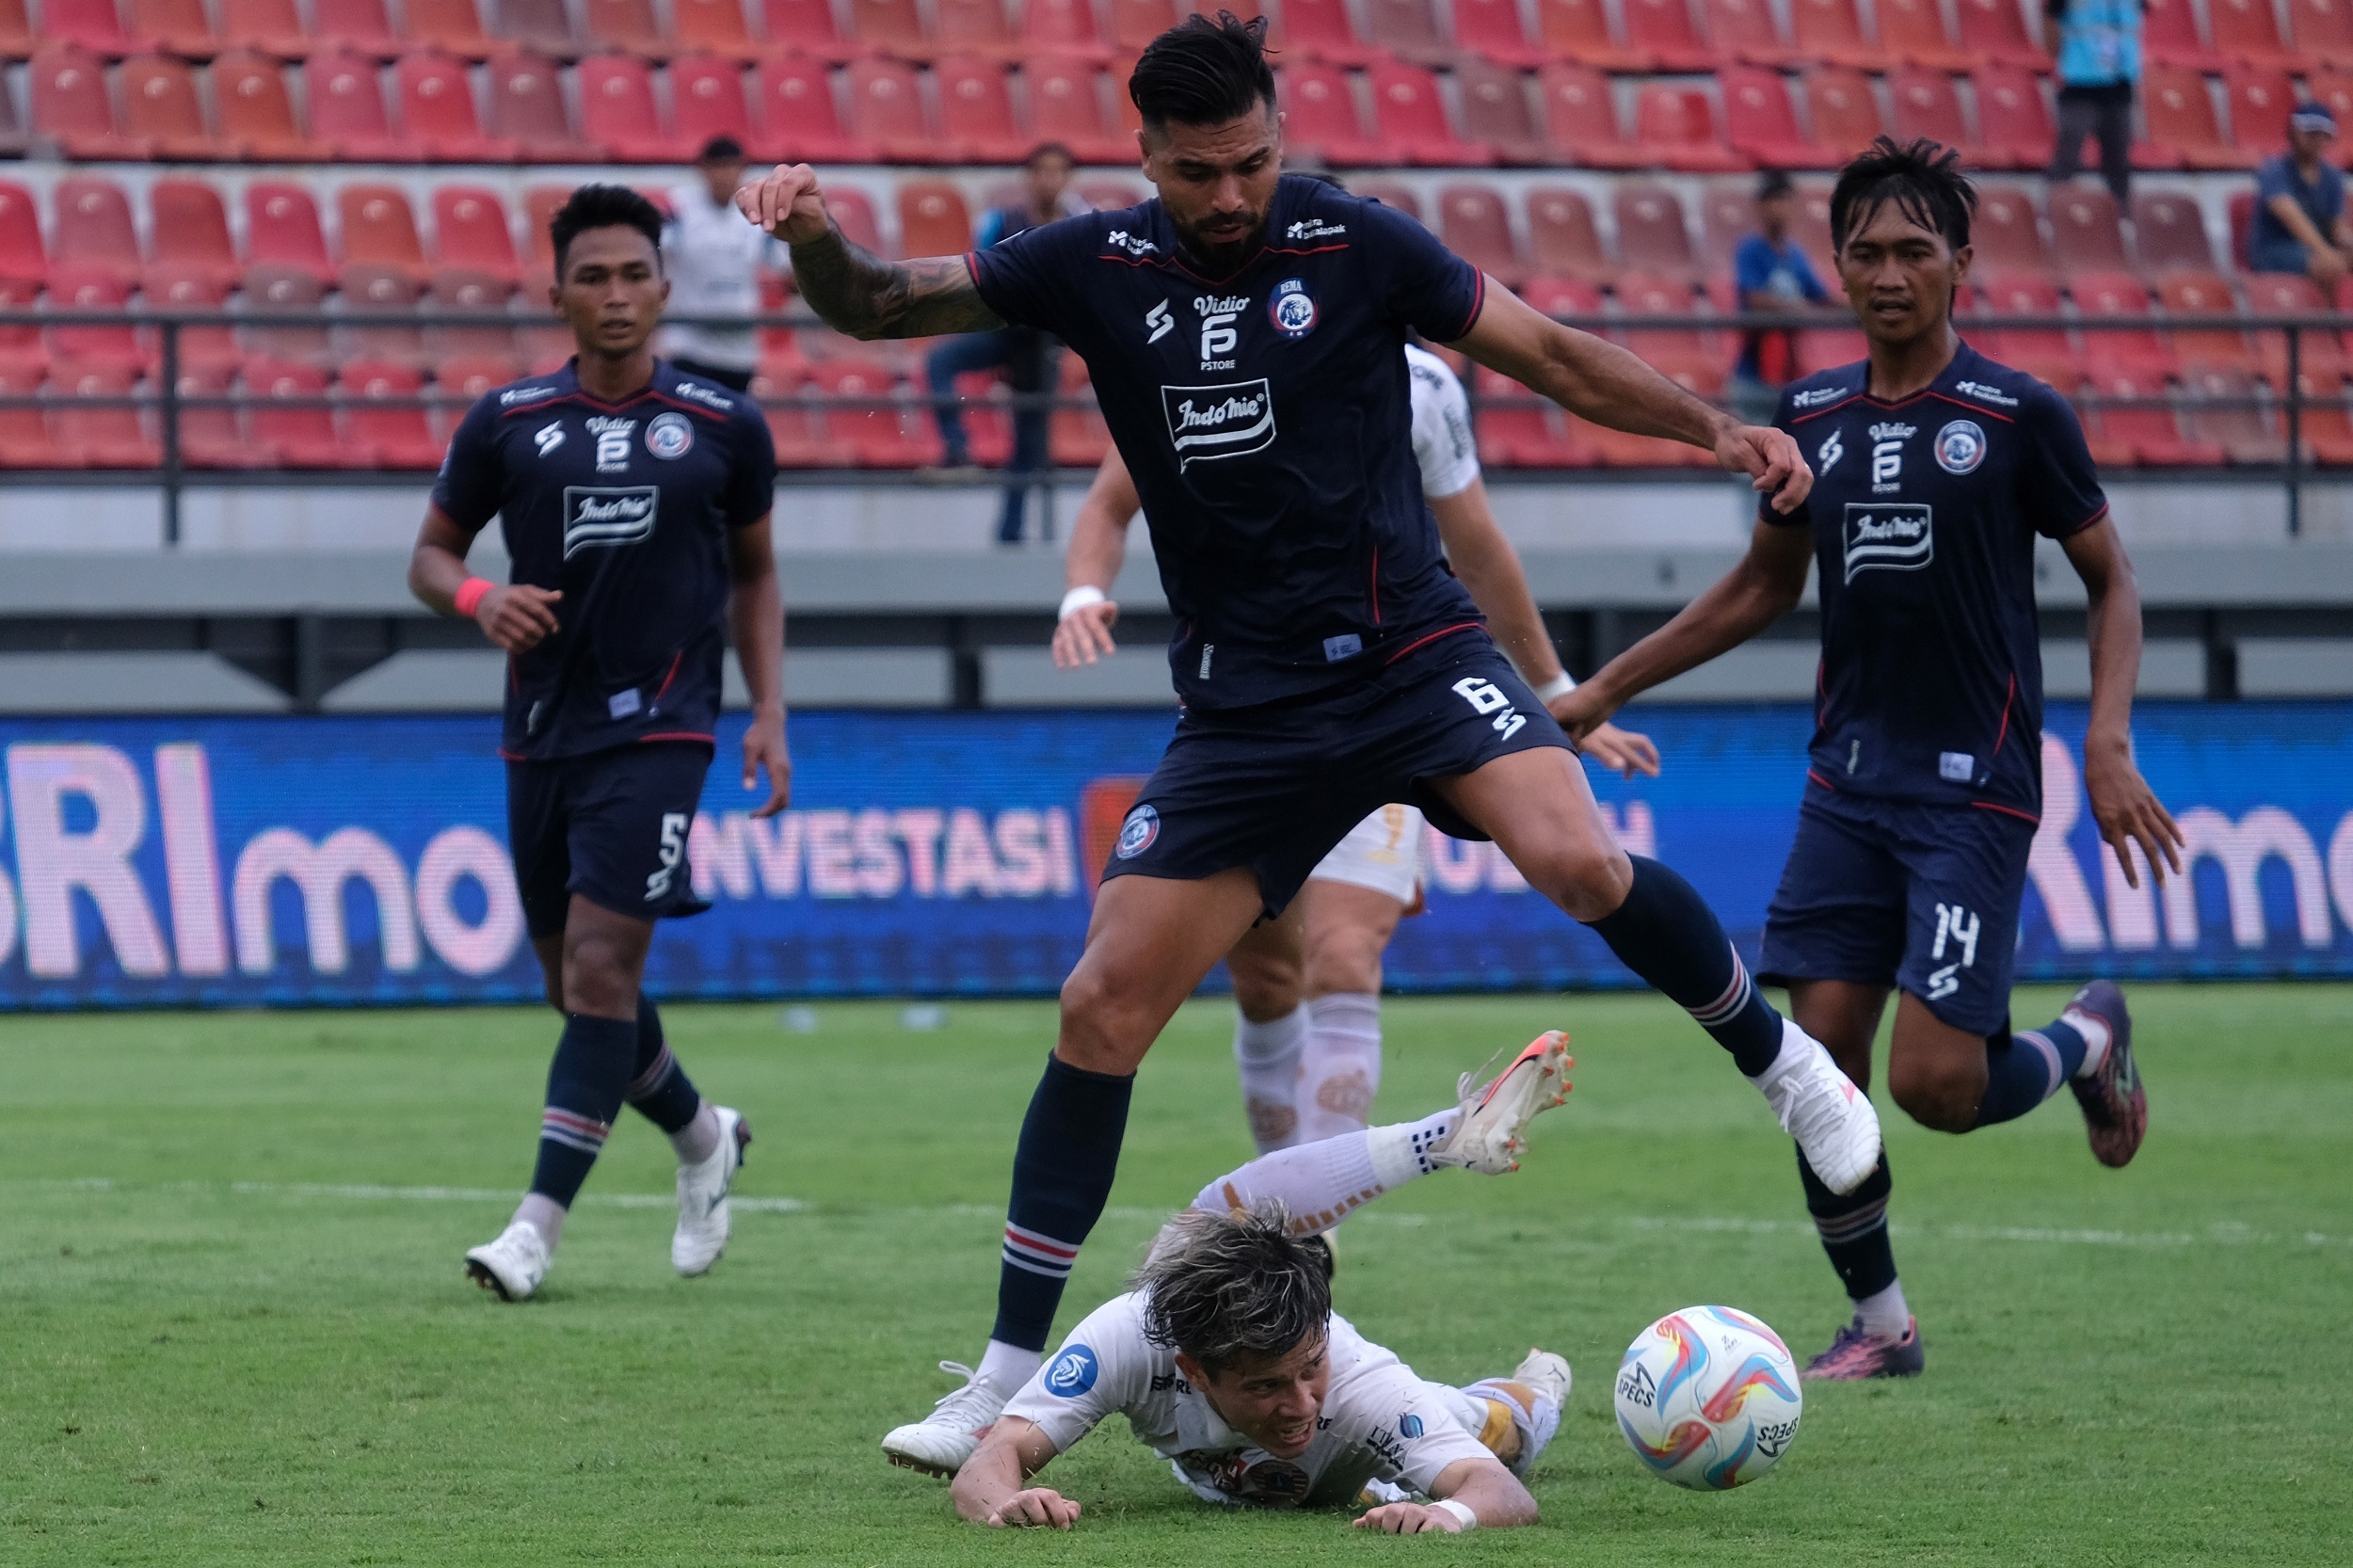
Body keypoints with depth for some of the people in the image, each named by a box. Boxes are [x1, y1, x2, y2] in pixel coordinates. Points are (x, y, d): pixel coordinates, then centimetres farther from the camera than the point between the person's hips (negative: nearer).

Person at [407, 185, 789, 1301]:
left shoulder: (723, 428, 3)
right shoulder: (507, 423, 3)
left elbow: (754, 573, 15)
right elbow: (432, 552, 11)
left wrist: (769, 716, 6)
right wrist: (477, 599, -12)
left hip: (657, 728, -3)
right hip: (541, 732, 3)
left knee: (600, 964, -15)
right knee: (576, 985, 9)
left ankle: (540, 1220, -14)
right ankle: (702, 1138, 36)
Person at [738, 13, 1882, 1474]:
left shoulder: (1355, 245, -6)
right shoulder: (1095, 268, 0)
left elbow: (1548, 351, 1)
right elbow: (876, 304, 5)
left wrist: (1716, 427, -10)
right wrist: (818, 239, -17)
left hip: (1410, 650, -2)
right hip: (1246, 703, 2)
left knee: (1577, 859, -30)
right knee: (1102, 1005, -5)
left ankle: (1780, 1055, -2)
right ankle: (1011, 1377, 5)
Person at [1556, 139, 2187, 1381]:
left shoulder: (2017, 417, -6)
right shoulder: (1810, 418, 8)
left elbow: (2111, 583, 1)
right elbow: (1760, 591, 21)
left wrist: (2108, 744, -12)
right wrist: (1607, 687, 19)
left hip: (1973, 789, -5)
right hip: (1847, 784, 5)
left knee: (1937, 1084, -13)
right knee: (1821, 1062, -3)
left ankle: (2088, 1039, 21)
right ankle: (1878, 1321, 15)